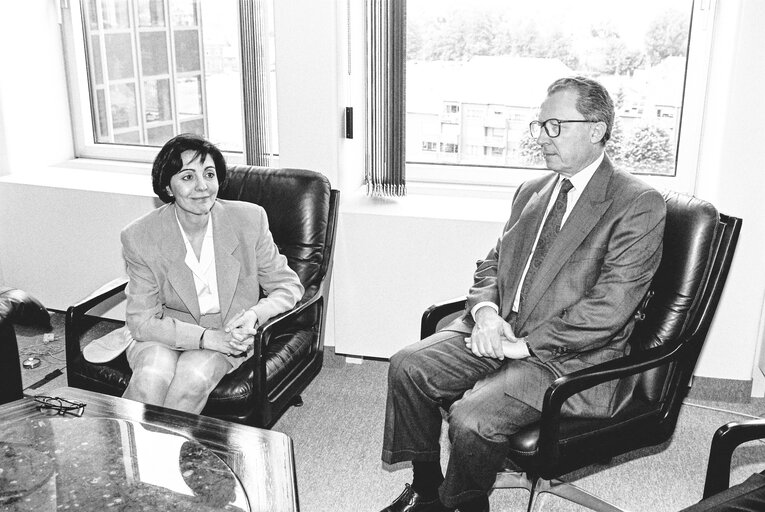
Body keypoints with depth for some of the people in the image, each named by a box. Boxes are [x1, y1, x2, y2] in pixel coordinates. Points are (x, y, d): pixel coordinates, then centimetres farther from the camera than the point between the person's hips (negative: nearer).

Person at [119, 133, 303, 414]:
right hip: (167, 334, 0)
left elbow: (288, 286, -3)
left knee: (195, 374, -31)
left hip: (231, 335, 0)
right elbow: (141, 320, -11)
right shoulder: (139, 237, -12)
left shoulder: (249, 219, -11)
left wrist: (254, 315, -24)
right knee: (153, 376, -31)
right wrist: (206, 337, -25)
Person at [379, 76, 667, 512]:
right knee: (408, 367, -13)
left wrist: (525, 343, -18)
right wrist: (486, 311, -4)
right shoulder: (532, 192, 16)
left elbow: (610, 307, -17)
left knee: (472, 417, -27)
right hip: (499, 331, 7)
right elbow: (493, 264, 19)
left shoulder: (639, 205, -9)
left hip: (573, 356, -7)